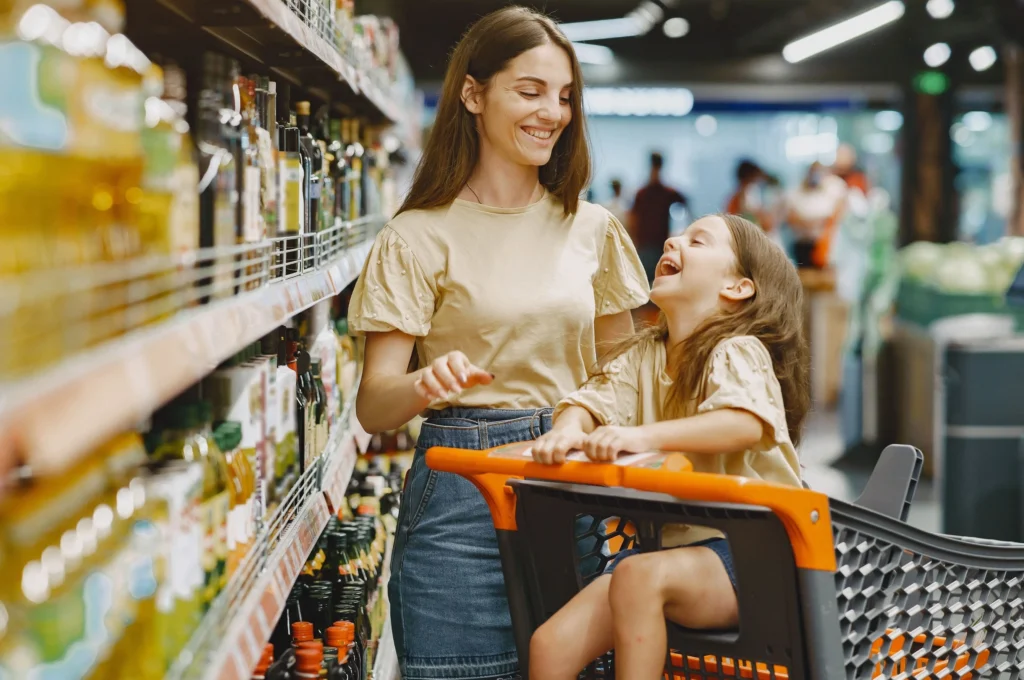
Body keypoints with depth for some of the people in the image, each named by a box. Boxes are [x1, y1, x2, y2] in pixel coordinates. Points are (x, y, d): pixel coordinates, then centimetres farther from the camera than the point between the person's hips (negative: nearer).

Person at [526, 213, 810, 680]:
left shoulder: (738, 352, -7)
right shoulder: (643, 356, 14)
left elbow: (746, 423, -27)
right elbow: (592, 400, 2)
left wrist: (644, 436, -41)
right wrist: (568, 429, -24)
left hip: (749, 551, -6)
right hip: (671, 544, 6)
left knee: (639, 574, -35)